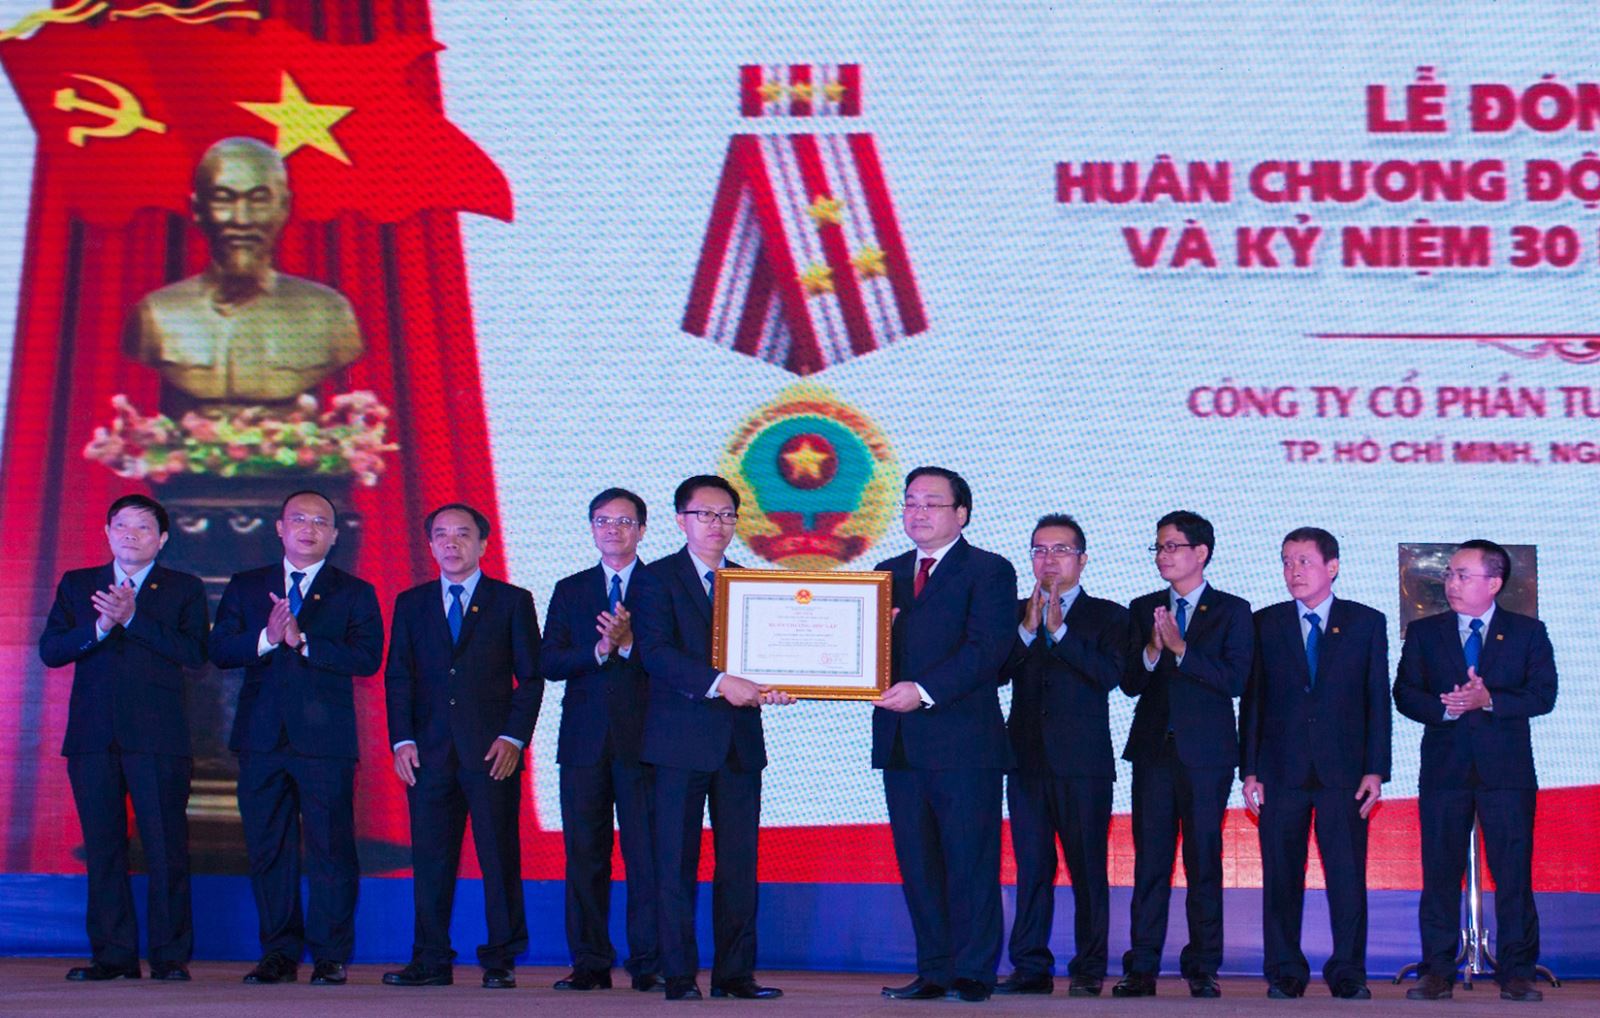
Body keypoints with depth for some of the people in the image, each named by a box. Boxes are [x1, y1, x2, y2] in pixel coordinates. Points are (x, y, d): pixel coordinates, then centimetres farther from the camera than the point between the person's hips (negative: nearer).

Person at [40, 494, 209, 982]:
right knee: (102, 847, 3)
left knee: (166, 847, -6)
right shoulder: (76, 585, 17)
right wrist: (99, 628, -11)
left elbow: (194, 652, -6)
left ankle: (170, 955, -1)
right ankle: (113, 954, 9)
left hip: (156, 736, -3)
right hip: (92, 735, 3)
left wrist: (133, 619, -13)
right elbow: (50, 650, 5)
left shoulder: (183, 589, 9)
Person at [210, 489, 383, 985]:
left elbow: (367, 657, -7)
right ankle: (279, 953, 12)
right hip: (261, 737, 3)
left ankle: (330, 956, 2)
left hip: (325, 739, -3)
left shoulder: (354, 592, 7)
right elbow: (219, 649, 3)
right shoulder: (245, 587, 15)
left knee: (331, 849, -4)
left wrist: (303, 642, -14)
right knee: (267, 848, 5)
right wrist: (266, 638, -14)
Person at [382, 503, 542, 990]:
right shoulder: (411, 603, 14)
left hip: (492, 751, -2)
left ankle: (500, 961, 4)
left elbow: (530, 677, 3)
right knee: (430, 858, 2)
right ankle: (431, 961, 8)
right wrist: (402, 740, -1)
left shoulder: (513, 601, 7)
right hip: (430, 750, 2)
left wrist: (513, 737, -8)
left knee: (499, 857, -2)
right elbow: (398, 677, 11)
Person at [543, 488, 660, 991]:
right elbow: (550, 664, 5)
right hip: (585, 740, 3)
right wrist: (599, 651, -11)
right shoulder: (570, 591, 16)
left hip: (642, 741, -3)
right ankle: (590, 963, 8)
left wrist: (629, 644, -18)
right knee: (584, 855, 3)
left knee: (647, 854, -5)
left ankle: (649, 964, -2)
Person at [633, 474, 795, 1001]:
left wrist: (771, 685, -9)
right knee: (677, 862, -2)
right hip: (681, 739, -4)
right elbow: (657, 652, -12)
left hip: (740, 740, 4)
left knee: (740, 864, 3)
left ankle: (735, 972, 8)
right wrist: (720, 683, -23)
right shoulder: (657, 580, 1)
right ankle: (679, 975, 2)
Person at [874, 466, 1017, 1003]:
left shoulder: (989, 571, 0)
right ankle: (934, 972, 13)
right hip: (900, 740, 6)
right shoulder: (889, 574, 19)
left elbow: (986, 650, -12)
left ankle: (973, 974, 1)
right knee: (917, 862, 7)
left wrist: (924, 691, -21)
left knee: (971, 860, -4)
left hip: (964, 740, -6)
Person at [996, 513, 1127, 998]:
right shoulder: (1014, 614, 14)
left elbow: (1110, 674, -10)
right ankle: (1031, 967, 6)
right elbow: (995, 673, 1)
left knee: (1087, 868, -2)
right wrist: (1028, 629, -11)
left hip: (1083, 761, -3)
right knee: (1031, 867, 3)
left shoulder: (1107, 616, 6)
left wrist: (1058, 629, -13)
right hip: (1027, 757, 3)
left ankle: (1088, 971, 2)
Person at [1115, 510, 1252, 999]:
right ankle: (1142, 968, 2)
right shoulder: (1143, 609, 12)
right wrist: (1152, 650, -13)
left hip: (1205, 752, -3)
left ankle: (1203, 968, 4)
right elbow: (1130, 683, 6)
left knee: (1204, 861, -1)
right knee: (1150, 861, 2)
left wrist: (1180, 649, -16)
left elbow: (1235, 680, -10)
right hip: (1153, 749, 3)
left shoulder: (1231, 611, 2)